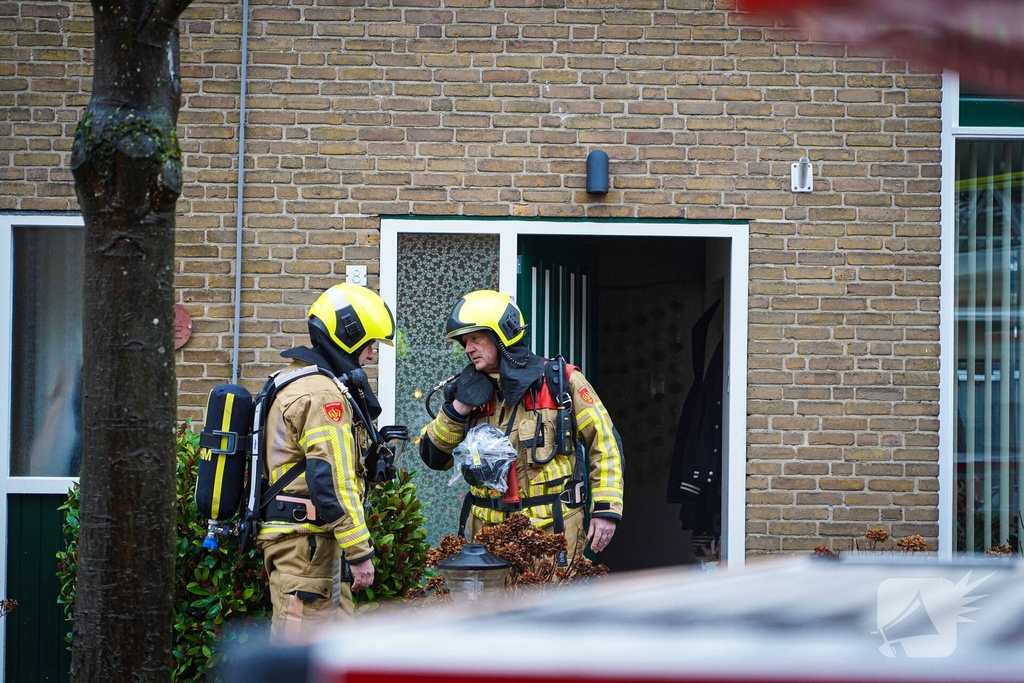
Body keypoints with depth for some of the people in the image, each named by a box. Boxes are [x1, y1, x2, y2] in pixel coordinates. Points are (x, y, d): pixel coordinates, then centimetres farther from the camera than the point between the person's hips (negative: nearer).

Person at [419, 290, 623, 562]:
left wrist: (606, 510, -5)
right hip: (488, 531, 4)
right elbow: (435, 458, 11)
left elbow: (604, 443, 1)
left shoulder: (560, 383, -1)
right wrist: (458, 409, -5)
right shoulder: (472, 392, 11)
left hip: (551, 529, -4)